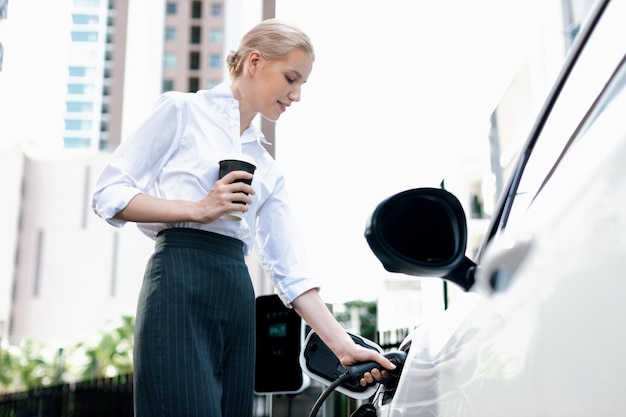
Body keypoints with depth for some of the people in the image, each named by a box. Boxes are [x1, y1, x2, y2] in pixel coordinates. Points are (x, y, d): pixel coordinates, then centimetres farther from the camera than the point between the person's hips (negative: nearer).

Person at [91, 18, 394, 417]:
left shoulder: (267, 169, 20)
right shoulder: (183, 110, 6)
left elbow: (290, 269, 14)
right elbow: (108, 194, 1)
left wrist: (344, 346, 5)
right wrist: (197, 209, -10)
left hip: (238, 298, 6)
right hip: (180, 284, -6)